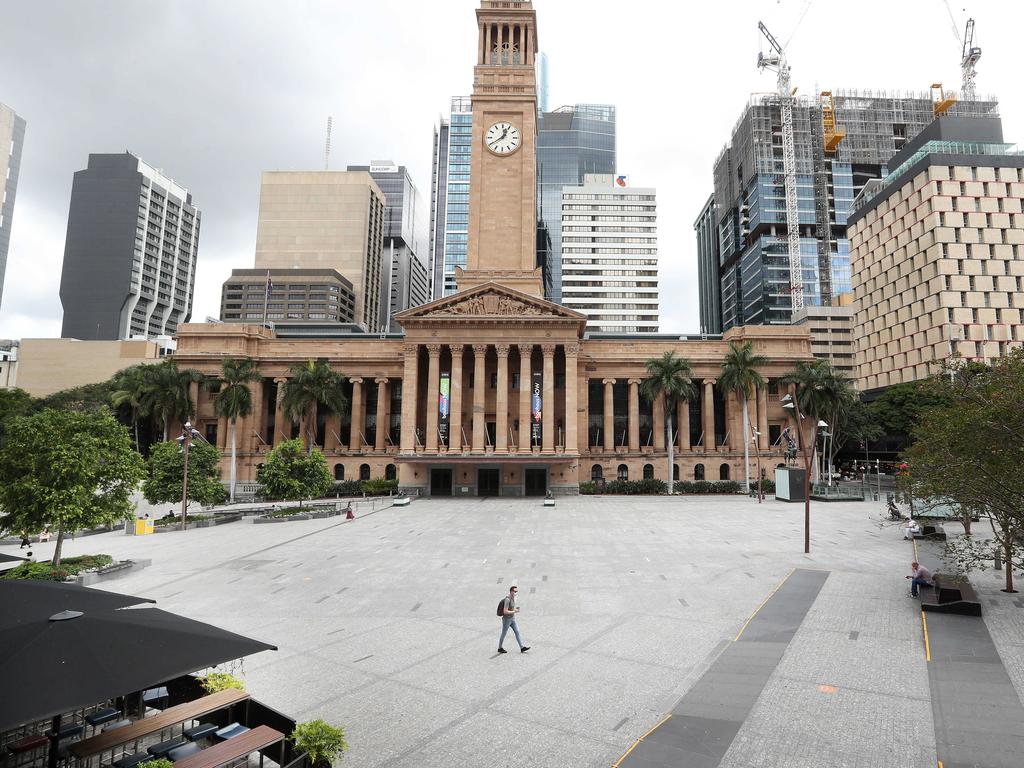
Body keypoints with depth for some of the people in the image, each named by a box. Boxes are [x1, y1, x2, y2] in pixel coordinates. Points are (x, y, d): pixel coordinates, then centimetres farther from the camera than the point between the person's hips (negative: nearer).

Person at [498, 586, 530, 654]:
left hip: (512, 619, 8)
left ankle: (522, 647, 1)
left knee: (517, 632, 1)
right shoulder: (507, 600, -26)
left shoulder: (513, 598, 4)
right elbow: (505, 612, -30)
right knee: (503, 634, 8)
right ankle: (500, 648, 24)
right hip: (506, 620, -8)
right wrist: (514, 611, -23)